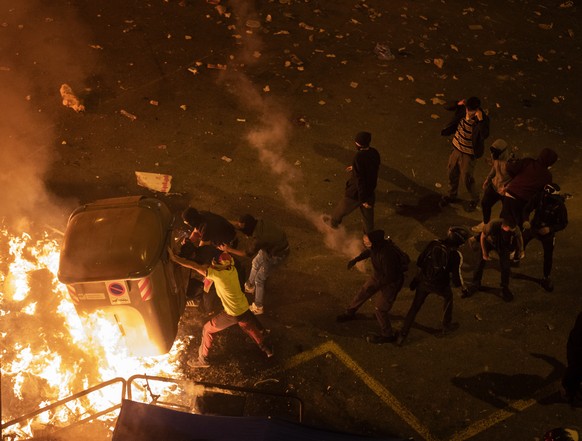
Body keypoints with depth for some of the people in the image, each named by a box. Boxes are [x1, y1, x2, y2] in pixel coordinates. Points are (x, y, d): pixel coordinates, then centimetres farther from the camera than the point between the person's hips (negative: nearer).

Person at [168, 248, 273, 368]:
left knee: (208, 329, 13)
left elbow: (194, 266, -27)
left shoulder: (218, 275, -26)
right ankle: (267, 349, 50)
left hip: (232, 314, -6)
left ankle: (203, 359, 24)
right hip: (244, 309, 6)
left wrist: (174, 258, -25)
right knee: (252, 328, 32)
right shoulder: (232, 269, -6)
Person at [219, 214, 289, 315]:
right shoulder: (258, 223, -19)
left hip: (276, 254, -8)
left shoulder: (257, 239, -39)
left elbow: (247, 253, -20)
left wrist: (229, 250, -20)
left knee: (259, 279, 6)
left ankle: (258, 308, 22)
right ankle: (250, 286, 53)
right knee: (255, 263, 28)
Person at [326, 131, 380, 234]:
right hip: (370, 191, 6)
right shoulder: (374, 153, -11)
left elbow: (359, 179, -30)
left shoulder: (358, 157, -33)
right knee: (368, 215, 24)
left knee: (341, 209, 25)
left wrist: (363, 199, -22)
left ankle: (333, 222, 52)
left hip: (355, 193, -6)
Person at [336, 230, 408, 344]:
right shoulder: (375, 247, -20)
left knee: (380, 308, 4)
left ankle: (387, 335, 27)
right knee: (363, 292, 20)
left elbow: (390, 277, -31)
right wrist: (356, 259, -1)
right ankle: (350, 313, 46)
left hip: (391, 282, -8)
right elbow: (369, 252, 7)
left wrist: (377, 283, -18)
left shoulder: (387, 255, -43)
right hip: (379, 275, 8)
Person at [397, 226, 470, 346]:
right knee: (448, 297, 32)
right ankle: (447, 326, 46)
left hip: (423, 281, 2)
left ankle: (402, 334, 18)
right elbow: (456, 275, -13)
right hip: (440, 285, -2)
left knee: (415, 307, 15)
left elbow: (419, 261, -2)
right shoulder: (456, 255, -18)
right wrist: (463, 287, 6)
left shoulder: (434, 243, -9)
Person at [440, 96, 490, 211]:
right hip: (456, 148, 6)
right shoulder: (462, 109, -14)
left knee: (467, 178, 10)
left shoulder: (483, 119, -28)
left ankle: (474, 199, 38)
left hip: (468, 153, -6)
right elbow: (447, 106, -3)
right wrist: (458, 103, -21)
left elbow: (485, 135, -40)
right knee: (452, 173, 23)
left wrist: (480, 120, -48)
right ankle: (452, 195, 48)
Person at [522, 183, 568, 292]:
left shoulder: (560, 206, -27)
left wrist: (550, 229, -30)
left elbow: (563, 223, -15)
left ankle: (546, 278, 27)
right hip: (533, 226, 1)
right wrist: (525, 220, -33)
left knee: (548, 256, 6)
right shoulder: (540, 197, -25)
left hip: (548, 232, -1)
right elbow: (527, 208, -14)